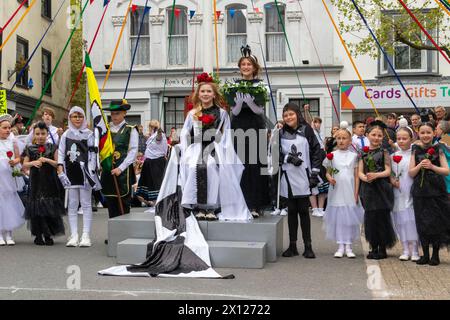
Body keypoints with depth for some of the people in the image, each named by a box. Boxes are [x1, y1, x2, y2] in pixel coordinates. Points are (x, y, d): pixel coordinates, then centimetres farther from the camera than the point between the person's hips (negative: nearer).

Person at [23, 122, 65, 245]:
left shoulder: (52, 147, 4)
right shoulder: (30, 149, 7)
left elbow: (58, 163, -2)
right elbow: (24, 164, 6)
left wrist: (47, 160, -17)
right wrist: (33, 162, -13)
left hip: (50, 182, -1)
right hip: (36, 182, 1)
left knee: (50, 209, -1)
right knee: (36, 207, 0)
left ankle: (48, 235, 11)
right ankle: (38, 235, 11)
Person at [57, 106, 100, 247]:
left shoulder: (89, 134, 3)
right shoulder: (66, 135, 11)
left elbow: (93, 154, 0)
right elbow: (61, 153, 9)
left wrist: (91, 171, -9)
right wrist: (60, 169, -2)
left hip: (84, 171, -3)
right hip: (71, 172, 3)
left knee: (86, 204, -1)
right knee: (72, 204, 4)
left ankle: (86, 235, 0)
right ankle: (74, 235, 7)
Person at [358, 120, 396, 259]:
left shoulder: (383, 152, 2)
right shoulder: (364, 152, 10)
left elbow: (388, 171, -5)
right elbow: (360, 171, 6)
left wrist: (375, 175, -22)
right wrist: (364, 177, -15)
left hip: (381, 189, -3)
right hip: (367, 188, 3)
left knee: (382, 217, -2)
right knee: (370, 218, 5)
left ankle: (382, 249, 7)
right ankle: (373, 247, 16)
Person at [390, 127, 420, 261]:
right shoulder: (393, 156, 8)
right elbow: (390, 172, 10)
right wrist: (393, 181, -8)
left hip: (412, 191, -3)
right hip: (398, 192, 3)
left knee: (412, 219, -2)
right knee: (401, 220, 5)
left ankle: (414, 250, 7)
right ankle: (406, 250, 14)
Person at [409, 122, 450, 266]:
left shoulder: (438, 149, 2)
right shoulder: (416, 150, 6)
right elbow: (411, 173, 4)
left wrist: (432, 166, -16)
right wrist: (420, 165, -13)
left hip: (436, 190, -2)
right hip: (420, 190, 2)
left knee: (437, 221, 0)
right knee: (422, 222, 4)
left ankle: (435, 254, 11)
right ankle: (425, 254, 14)